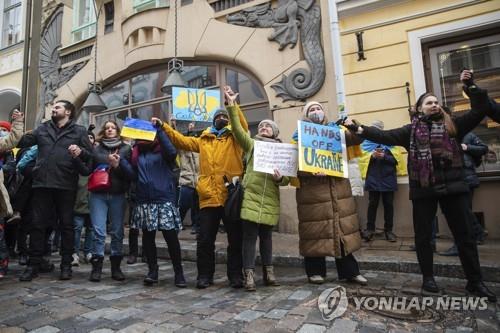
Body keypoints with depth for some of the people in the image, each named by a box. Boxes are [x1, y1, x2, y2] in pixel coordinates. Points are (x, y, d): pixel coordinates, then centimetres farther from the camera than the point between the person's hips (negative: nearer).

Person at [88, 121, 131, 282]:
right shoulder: (97, 148, 12)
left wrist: (118, 166, -14)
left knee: (117, 231, 4)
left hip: (118, 195, 0)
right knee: (98, 231, -5)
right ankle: (96, 267, 4)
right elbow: (89, 166, 4)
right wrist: (109, 160, -8)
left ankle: (116, 266, 14)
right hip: (98, 194, 0)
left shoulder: (126, 149, 9)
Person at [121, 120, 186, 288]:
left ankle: (179, 272, 9)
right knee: (147, 236, 9)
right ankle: (152, 270, 22)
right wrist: (120, 161, -4)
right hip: (144, 200, 5)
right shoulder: (136, 151, 14)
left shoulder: (162, 149, 2)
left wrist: (159, 129, -18)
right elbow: (133, 174, 9)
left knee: (170, 236, -4)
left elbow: (172, 152, -22)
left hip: (164, 199, -4)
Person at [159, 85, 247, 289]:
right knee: (205, 240, 7)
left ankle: (236, 276, 20)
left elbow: (243, 126, -8)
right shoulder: (203, 140, 17)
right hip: (208, 197, 2)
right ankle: (205, 276, 22)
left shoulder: (235, 137, 9)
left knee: (235, 239, 7)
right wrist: (163, 127, 7)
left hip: (231, 196, -2)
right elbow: (181, 141, 15)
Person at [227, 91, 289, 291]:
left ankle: (268, 273, 23)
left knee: (266, 236, 12)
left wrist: (280, 179, -14)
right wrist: (232, 106, -16)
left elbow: (287, 179, 9)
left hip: (270, 200, 2)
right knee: (250, 236, -3)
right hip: (251, 197, -2)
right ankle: (249, 275, 3)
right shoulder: (252, 144, 7)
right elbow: (237, 129, -9)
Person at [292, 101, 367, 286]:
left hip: (338, 187, 4)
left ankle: (349, 270, 18)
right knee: (315, 229, 0)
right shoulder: (300, 135, 4)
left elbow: (355, 139, 9)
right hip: (313, 189, -3)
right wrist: (310, 171, -22)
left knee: (343, 226, 7)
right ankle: (315, 271, 14)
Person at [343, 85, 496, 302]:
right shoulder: (411, 130, 7)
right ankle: (428, 277, 24)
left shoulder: (453, 125, 11)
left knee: (465, 234, 7)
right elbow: (385, 136, -3)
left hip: (453, 187, 1)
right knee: (423, 235, 7)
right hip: (424, 189, -1)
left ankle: (475, 281, 21)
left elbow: (479, 112, 4)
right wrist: (357, 129, -13)